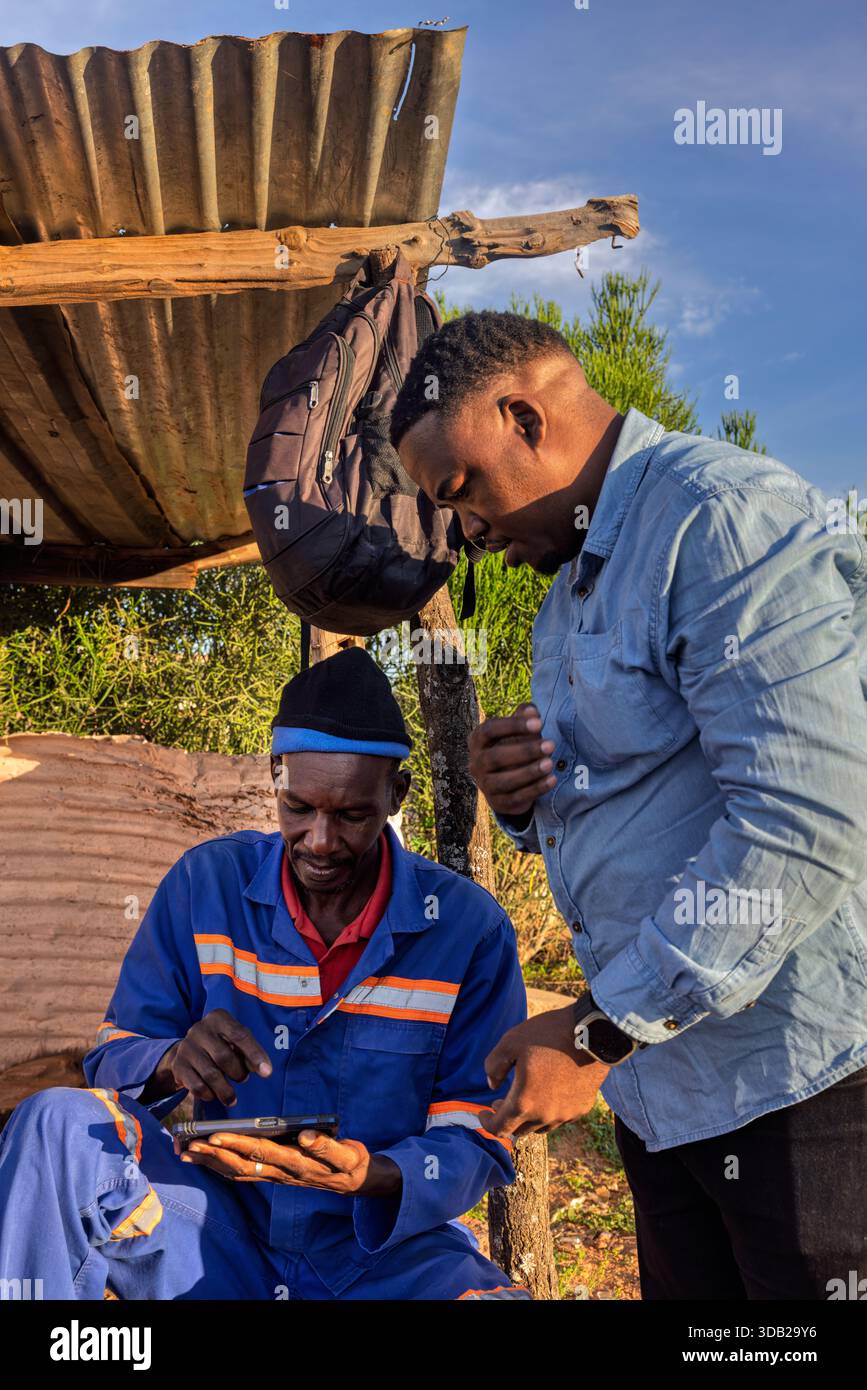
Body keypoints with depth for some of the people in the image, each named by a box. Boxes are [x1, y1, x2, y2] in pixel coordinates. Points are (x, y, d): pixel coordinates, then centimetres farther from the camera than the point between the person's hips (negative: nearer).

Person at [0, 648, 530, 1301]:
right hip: (225, 1237, 2)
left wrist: (373, 1177, -27)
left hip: (386, 1252, -1)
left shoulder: (470, 928, -9)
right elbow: (115, 1058, 1)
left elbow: (475, 1138, -5)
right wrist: (172, 1065, -24)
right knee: (58, 1122, -23)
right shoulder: (206, 885, -3)